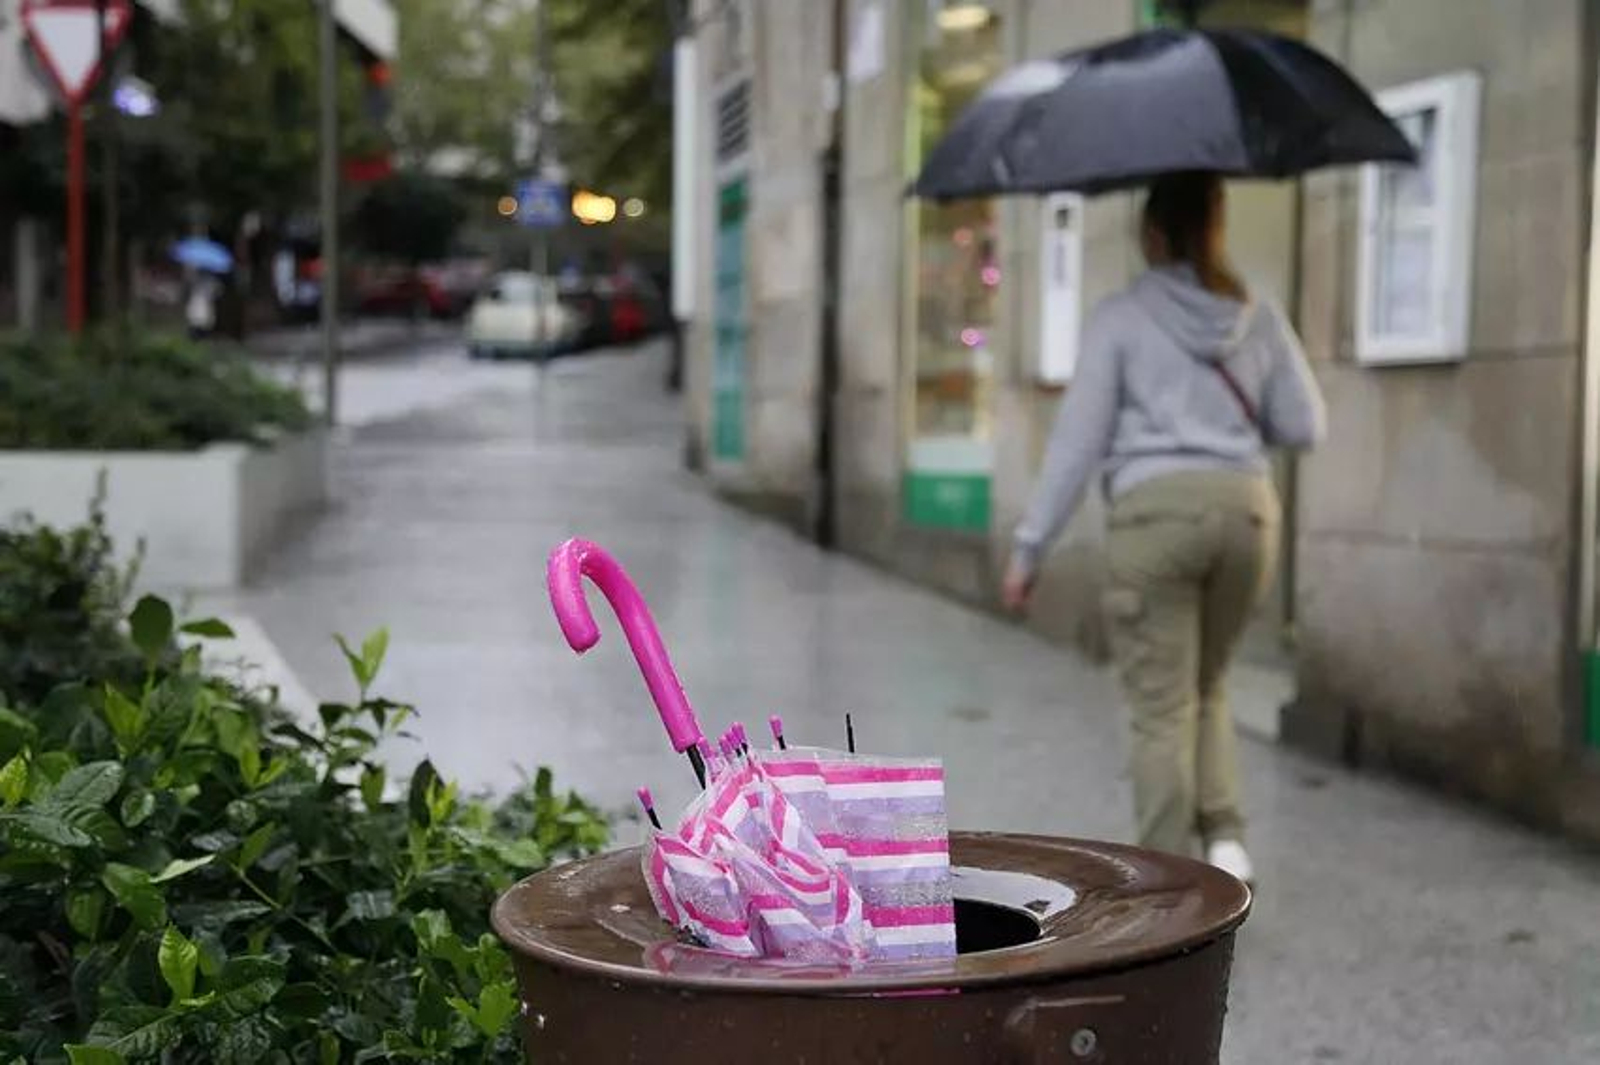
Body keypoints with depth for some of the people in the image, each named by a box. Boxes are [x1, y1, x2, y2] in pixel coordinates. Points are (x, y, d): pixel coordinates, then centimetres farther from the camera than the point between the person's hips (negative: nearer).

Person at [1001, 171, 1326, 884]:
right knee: (1205, 688, 23)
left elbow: (1078, 438, -3)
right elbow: (1304, 427, 12)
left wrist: (1029, 545, 1)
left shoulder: (1121, 318, 0)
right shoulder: (1260, 320, 10)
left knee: (1162, 711, 3)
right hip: (1245, 505, 4)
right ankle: (1225, 840, 7)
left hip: (1154, 509, -4)